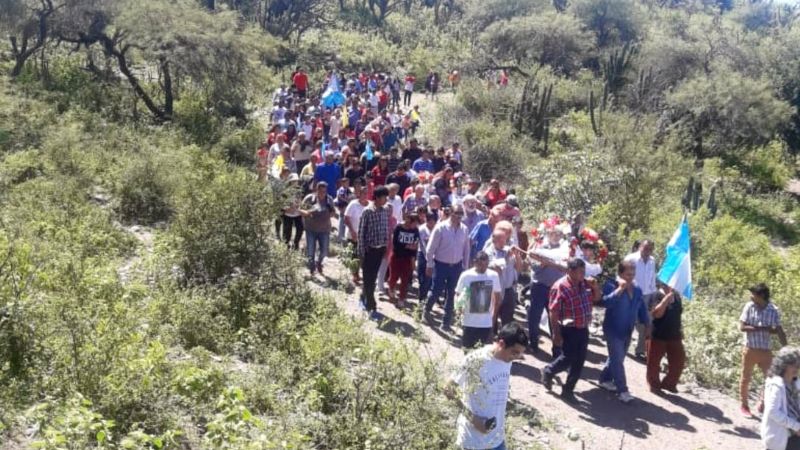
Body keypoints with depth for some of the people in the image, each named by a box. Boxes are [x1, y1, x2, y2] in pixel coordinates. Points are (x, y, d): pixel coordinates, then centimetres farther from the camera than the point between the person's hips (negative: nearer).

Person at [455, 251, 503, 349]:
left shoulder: (494, 275, -4)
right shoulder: (466, 275, -12)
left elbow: (497, 297, 7)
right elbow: (458, 295, -4)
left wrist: (494, 317, 7)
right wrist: (459, 307, -24)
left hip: (487, 322, 2)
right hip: (469, 322, -2)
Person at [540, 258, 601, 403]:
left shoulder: (585, 284, 3)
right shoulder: (560, 287, -18)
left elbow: (596, 298, 19)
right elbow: (553, 313, -17)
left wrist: (595, 286, -3)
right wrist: (556, 334, -19)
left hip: (583, 329, 7)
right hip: (568, 330, -7)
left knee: (579, 362, 8)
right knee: (568, 359, -3)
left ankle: (568, 390, 21)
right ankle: (548, 372, 26)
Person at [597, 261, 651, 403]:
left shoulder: (637, 290, 5)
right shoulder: (611, 286, -15)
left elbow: (642, 309, 14)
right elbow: (605, 302, -31)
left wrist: (647, 325, 11)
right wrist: (619, 289, -34)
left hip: (627, 331, 7)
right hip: (613, 330, -7)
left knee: (617, 358, 17)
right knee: (617, 360, -8)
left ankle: (605, 379, 36)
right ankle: (622, 391, -4)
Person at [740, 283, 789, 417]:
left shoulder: (773, 310, -9)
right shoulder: (749, 307, -9)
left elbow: (779, 331, -8)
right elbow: (742, 327, -12)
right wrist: (763, 328, -18)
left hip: (765, 351, 1)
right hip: (750, 349, -1)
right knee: (745, 379, 9)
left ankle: (764, 404, 25)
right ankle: (744, 406, 25)